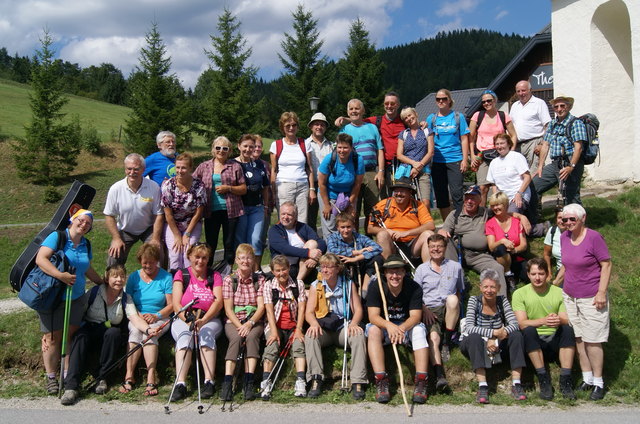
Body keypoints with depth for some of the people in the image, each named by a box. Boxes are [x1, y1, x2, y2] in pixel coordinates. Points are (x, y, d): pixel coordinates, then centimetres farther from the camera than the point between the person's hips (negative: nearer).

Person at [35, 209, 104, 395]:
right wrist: (60, 275, -31)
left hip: (76, 298, 5)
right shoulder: (57, 237, -10)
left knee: (71, 336, 6)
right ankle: (51, 377, 15)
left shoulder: (86, 245, 9)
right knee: (52, 338, 2)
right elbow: (40, 259, -22)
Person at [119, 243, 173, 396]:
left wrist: (156, 316, -15)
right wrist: (138, 315, -12)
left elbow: (171, 305, -1)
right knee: (136, 330, -32)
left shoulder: (165, 277, 3)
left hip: (160, 319, -2)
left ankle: (151, 378, -40)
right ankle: (129, 376, -34)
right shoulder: (133, 277, 10)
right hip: (137, 317, 2)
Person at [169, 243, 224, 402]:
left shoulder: (214, 276, 12)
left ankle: (209, 381, -38)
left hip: (209, 319, 0)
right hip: (183, 319, 0)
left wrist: (203, 320, -20)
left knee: (206, 333, -32)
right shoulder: (181, 274, 10)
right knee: (185, 336, -32)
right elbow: (176, 304, -1)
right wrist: (188, 320, -20)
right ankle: (180, 384, -41)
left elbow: (218, 302, -3)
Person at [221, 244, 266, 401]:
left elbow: (261, 307, -3)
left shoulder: (259, 279, 6)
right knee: (236, 337, -33)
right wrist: (239, 326, -18)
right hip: (233, 322, -1)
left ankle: (249, 382, -35)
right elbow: (228, 309, -3)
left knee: (252, 336, -32)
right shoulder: (229, 280, 3)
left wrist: (249, 323, -19)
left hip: (254, 321, 1)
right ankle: (227, 382, -38)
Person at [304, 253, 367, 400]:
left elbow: (358, 310, 1)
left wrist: (353, 323, -21)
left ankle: (358, 382, -32)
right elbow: (309, 312, 1)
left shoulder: (349, 284, 7)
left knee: (359, 335, -32)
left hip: (344, 328, 0)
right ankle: (316, 379, -33)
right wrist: (314, 323, -23)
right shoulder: (316, 286, 8)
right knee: (310, 336, -32)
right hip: (323, 329, 1)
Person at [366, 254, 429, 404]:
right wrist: (389, 325, -45)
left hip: (406, 325, 0)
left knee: (419, 329, -30)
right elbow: (373, 316, -23)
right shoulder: (375, 286, -15)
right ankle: (381, 380, -36)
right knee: (373, 330, -31)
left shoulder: (414, 288, -13)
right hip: (383, 325, 0)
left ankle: (421, 380, -34)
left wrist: (402, 328, -43)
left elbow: (415, 316, -21)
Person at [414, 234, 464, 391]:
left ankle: (447, 342, -21)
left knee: (452, 299, -35)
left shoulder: (455, 267, 17)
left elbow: (459, 291, 21)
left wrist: (454, 307, 1)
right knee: (433, 337, -30)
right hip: (430, 311, 0)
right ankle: (440, 376, -41)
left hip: (449, 312, 1)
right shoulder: (421, 269, 14)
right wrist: (424, 310, -6)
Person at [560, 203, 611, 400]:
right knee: (578, 339, 9)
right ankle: (587, 379, 21)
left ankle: (598, 382, 11)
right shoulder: (564, 237, 4)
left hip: (591, 298, -6)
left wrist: (602, 292, -15)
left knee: (592, 341, -1)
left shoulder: (594, 237, -13)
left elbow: (606, 264, -12)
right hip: (569, 296, 6)